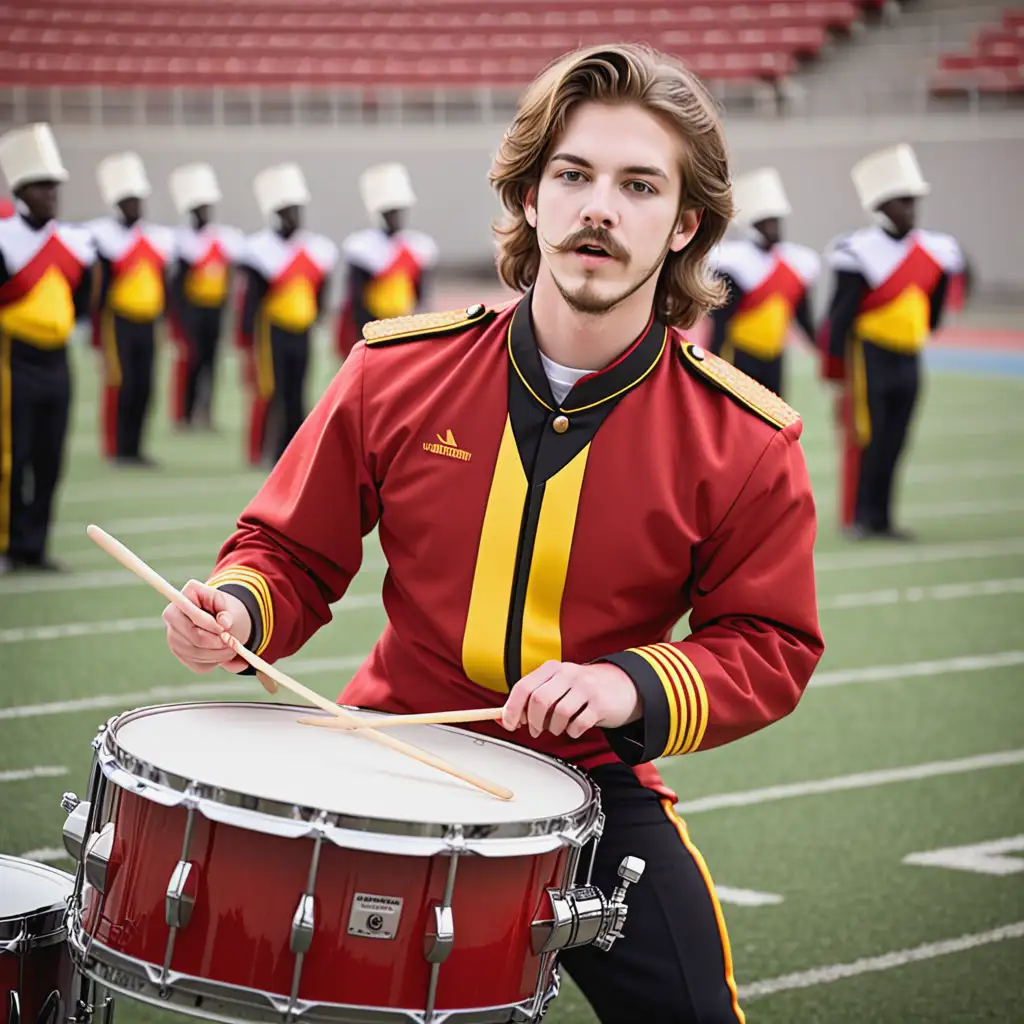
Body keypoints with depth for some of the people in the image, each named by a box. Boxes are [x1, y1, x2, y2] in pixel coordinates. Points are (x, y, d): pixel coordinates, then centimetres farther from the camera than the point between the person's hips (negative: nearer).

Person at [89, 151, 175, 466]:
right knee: (119, 385, -5)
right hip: (119, 321, -5)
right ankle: (117, 449, 2)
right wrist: (97, 328, -9)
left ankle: (134, 448, 15)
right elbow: (98, 285, -6)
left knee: (143, 387, 7)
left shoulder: (157, 237, 11)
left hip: (148, 323, 5)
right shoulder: (105, 236, -6)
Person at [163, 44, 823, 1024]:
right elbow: (293, 548, 6)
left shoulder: (744, 443, -9)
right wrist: (240, 609, -17)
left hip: (594, 786, 0)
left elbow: (770, 646, -1)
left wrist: (635, 686, -19)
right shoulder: (397, 371, -6)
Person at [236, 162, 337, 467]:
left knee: (296, 398, 6)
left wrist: (312, 320, 13)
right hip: (271, 334, -5)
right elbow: (251, 297, -8)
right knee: (270, 394, -5)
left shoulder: (316, 250, 7)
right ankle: (260, 454, 2)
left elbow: (320, 292, 17)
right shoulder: (262, 250, -9)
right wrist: (246, 341, -9)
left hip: (301, 335, 5)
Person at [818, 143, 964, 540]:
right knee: (864, 439, -2)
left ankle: (881, 518, 16)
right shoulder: (861, 253, -15)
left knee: (893, 442, 9)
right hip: (869, 357, -6)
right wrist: (836, 371, -12)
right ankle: (856, 518, 7)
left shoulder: (932, 252, 3)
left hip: (908, 359, 6)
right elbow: (841, 315, -13)